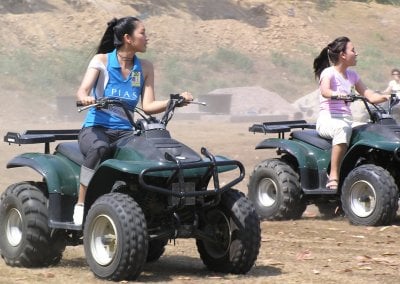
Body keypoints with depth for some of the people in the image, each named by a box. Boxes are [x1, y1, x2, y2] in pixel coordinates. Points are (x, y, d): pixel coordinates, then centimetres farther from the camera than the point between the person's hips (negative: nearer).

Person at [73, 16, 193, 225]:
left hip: (125, 131, 3)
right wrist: (85, 98, -39)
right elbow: (82, 91, -14)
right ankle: (81, 205, -29)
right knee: (99, 148, -39)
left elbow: (148, 106, 1)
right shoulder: (101, 60, -2)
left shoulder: (144, 68, 8)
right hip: (96, 128, -3)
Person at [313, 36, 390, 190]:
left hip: (347, 121, 7)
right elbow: (324, 91, -26)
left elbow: (369, 96, 13)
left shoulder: (352, 75, 17)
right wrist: (336, 94, -49)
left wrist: (385, 97, -8)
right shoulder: (328, 73, -5)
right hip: (327, 121, -7)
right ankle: (333, 177, -43)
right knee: (342, 129, -41)